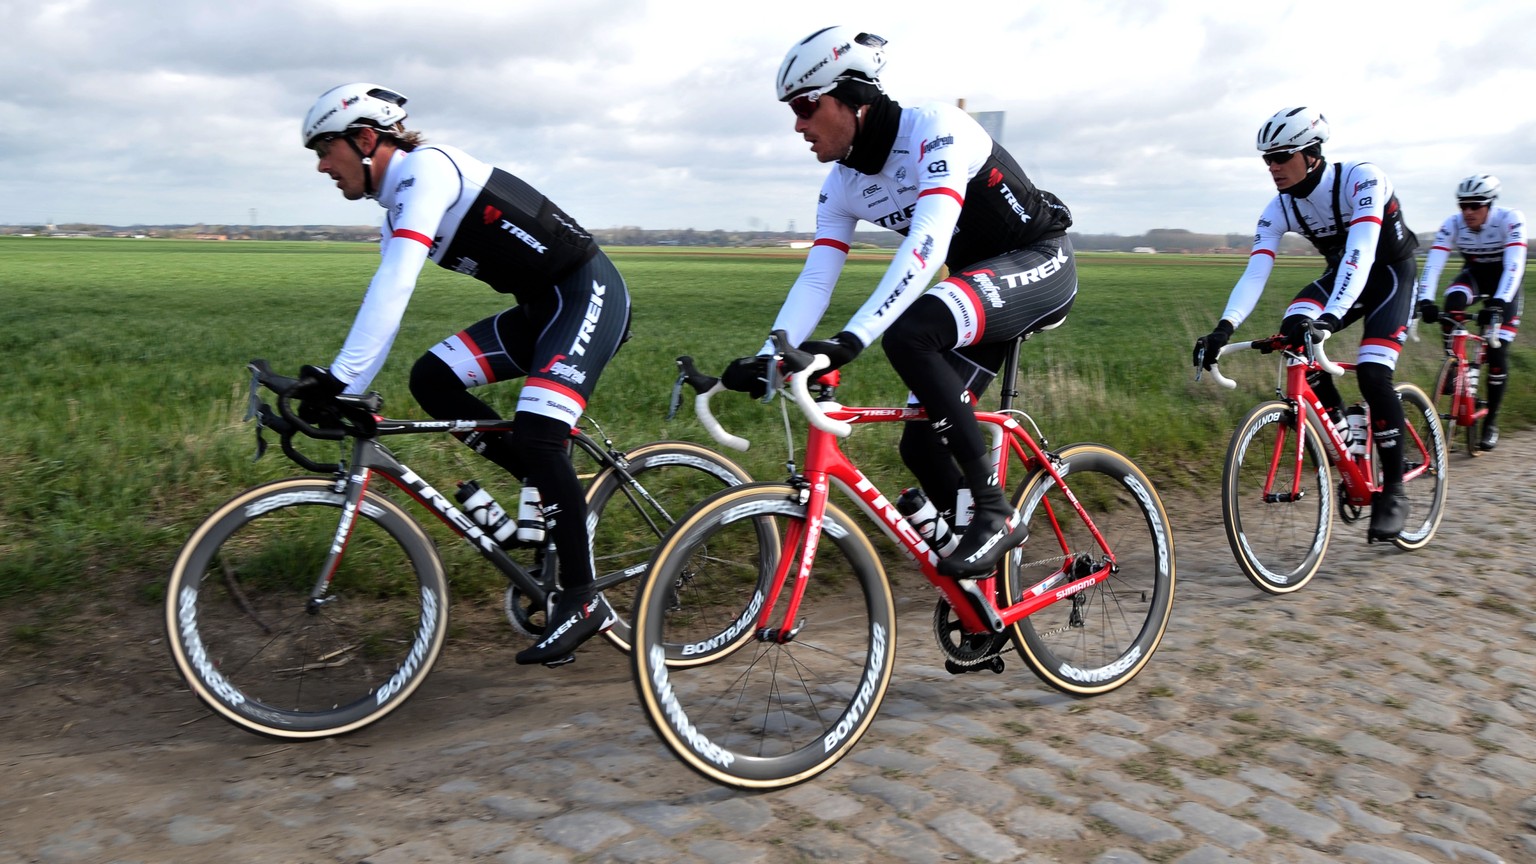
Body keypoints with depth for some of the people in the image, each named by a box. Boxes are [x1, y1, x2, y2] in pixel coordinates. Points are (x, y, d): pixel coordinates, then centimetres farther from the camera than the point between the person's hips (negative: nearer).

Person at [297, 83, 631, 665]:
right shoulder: (399, 204, 12)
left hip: (589, 294, -9)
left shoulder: (426, 169, -16)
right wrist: (342, 392, 2)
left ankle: (582, 601, -10)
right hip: (541, 309, 9)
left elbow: (393, 286, -28)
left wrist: (340, 378, -32)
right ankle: (556, 486, 5)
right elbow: (385, 300, 9)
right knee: (432, 379, -3)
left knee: (536, 436, -21)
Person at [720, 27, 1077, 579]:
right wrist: (767, 357, -23)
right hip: (977, 286, 8)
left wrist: (851, 339, -47)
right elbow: (815, 280, -7)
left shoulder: (936, 130, -24)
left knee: (909, 332, -34)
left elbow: (927, 246, -37)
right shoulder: (842, 186, -2)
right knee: (921, 443, -2)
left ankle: (996, 514, -23)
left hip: (1040, 264, -8)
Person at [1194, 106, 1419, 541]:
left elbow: (1360, 253, -43)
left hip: (1390, 273, -5)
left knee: (1371, 373, -22)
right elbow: (1255, 272, -22)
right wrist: (1224, 328, -38)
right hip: (1342, 273, 5)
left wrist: (1331, 318, -57)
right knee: (1294, 332, -26)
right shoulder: (1279, 209, -14)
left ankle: (1393, 491, -7)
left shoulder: (1361, 179, -30)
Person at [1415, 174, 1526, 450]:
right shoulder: (1452, 224, -22)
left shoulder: (1510, 220, -29)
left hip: (1504, 279, -2)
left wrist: (1498, 303, -53)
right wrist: (1424, 300, -46)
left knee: (1497, 351, -11)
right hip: (1474, 274, 2)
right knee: (1453, 301, -35)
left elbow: (1514, 265, -39)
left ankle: (1491, 422, 3)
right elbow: (1433, 263, -31)